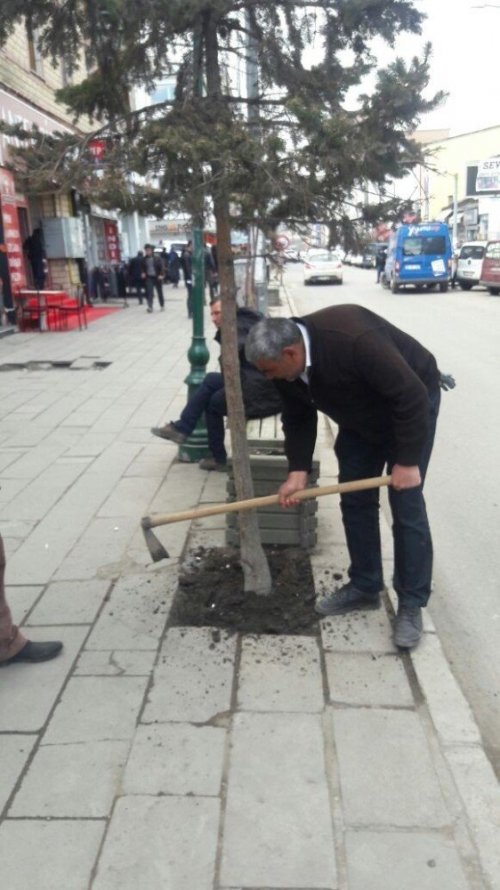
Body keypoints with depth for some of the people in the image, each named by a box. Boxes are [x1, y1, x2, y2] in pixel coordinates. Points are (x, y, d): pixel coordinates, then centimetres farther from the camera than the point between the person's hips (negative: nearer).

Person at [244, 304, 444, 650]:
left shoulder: (354, 339, -40)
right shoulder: (288, 369, -16)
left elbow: (411, 396, -33)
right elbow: (298, 420, -2)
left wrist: (407, 461, -28)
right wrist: (298, 471, -14)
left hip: (411, 404, -7)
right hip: (361, 418, 7)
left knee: (406, 507, -7)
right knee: (354, 501, 6)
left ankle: (412, 604, 5)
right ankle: (364, 587, 21)